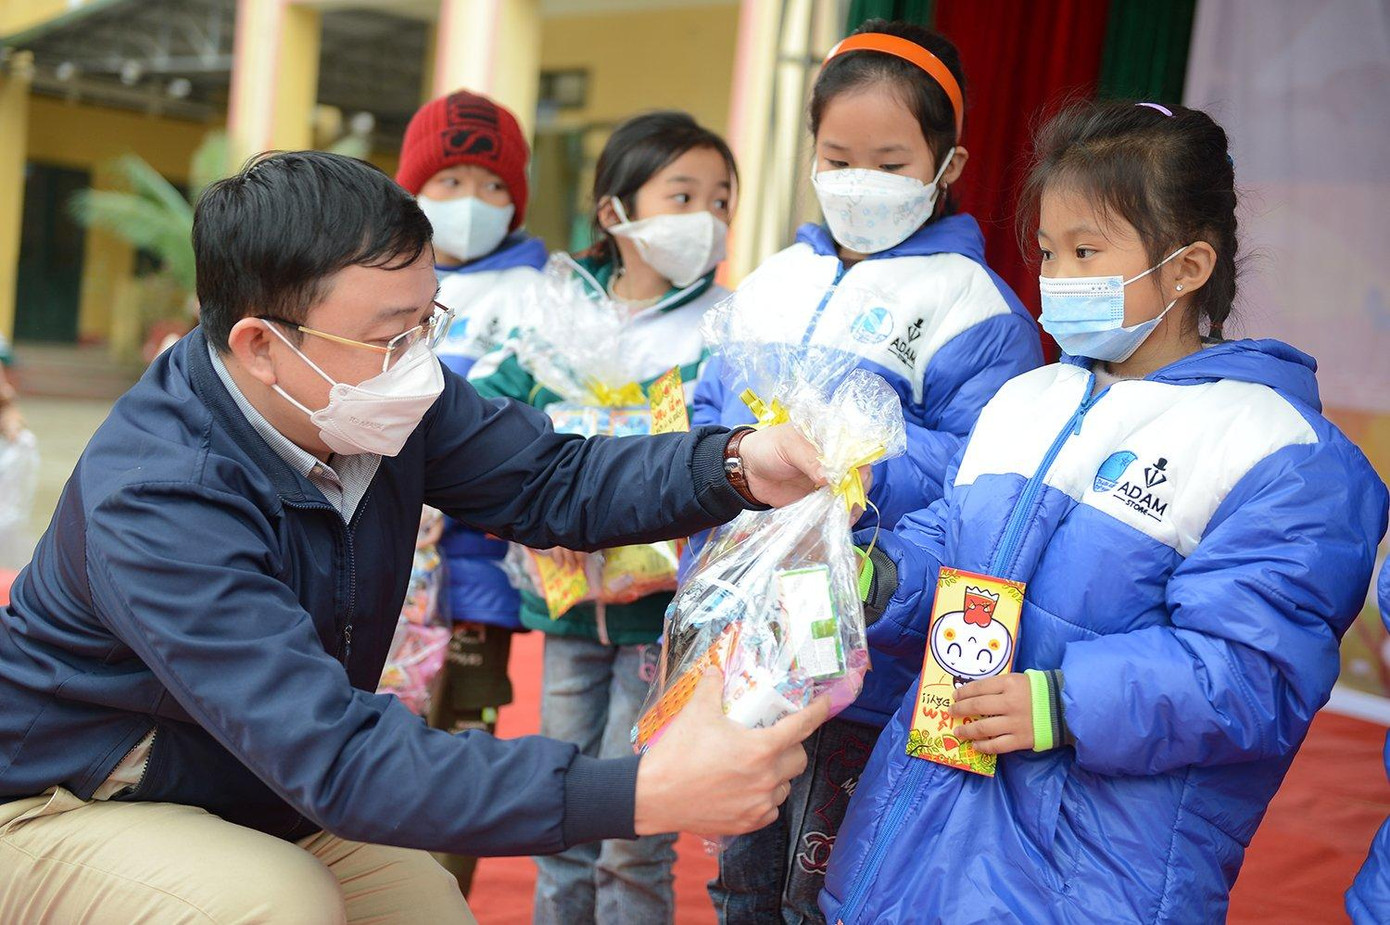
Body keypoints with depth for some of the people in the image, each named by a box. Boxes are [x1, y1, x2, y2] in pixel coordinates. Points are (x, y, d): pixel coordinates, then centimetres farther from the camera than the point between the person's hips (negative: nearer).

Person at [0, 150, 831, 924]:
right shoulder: (156, 507, -36)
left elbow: (548, 481, -5)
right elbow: (341, 760, -42)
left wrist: (737, 468, -24)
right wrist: (641, 795, -48)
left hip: (270, 800, 7)